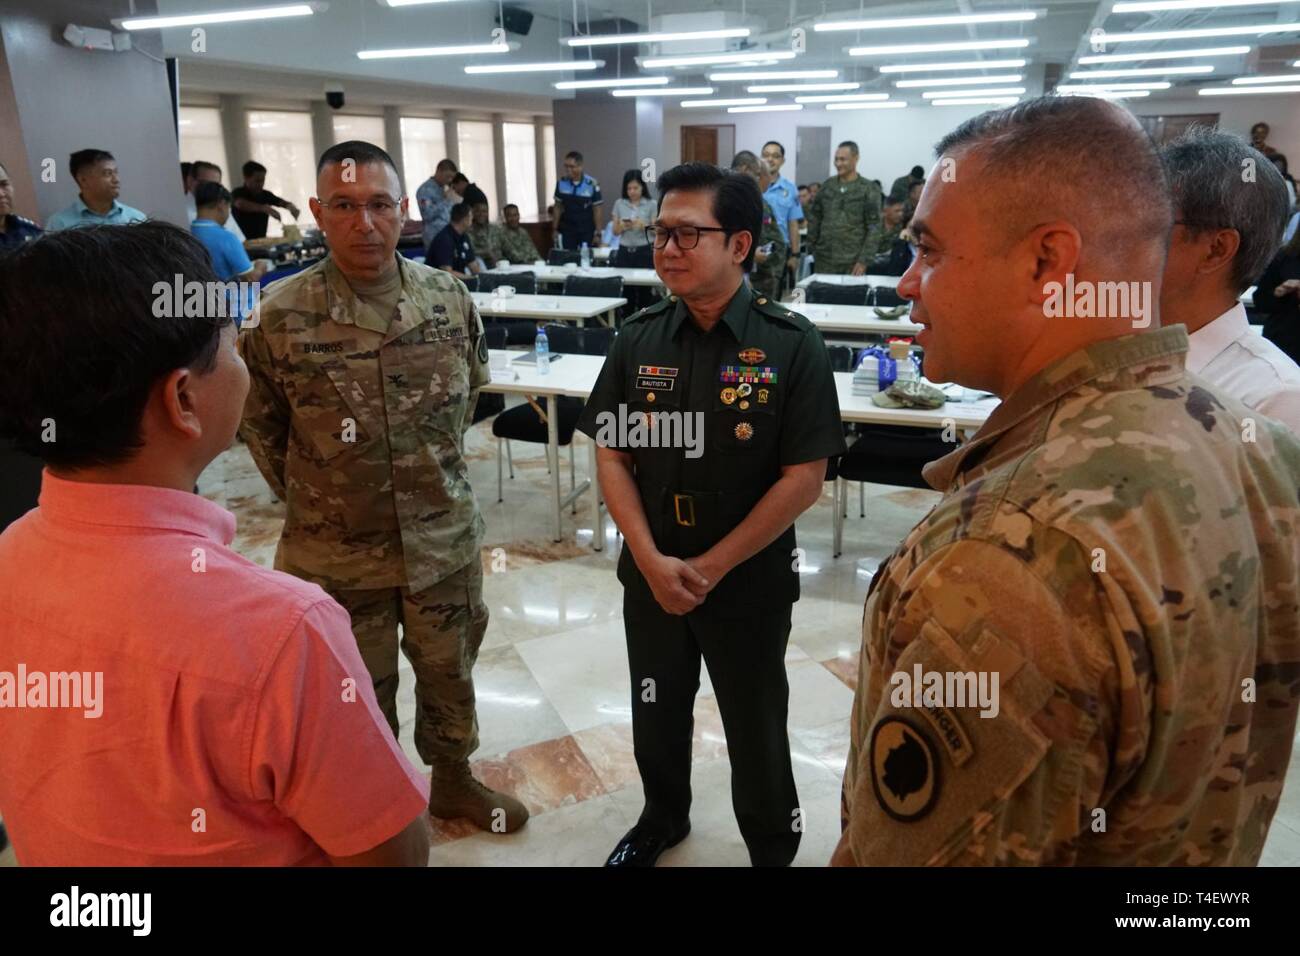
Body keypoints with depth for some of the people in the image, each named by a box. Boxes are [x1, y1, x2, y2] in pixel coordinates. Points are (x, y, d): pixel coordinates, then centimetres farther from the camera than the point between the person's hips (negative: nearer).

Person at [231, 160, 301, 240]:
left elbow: (284, 203, 3)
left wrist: (291, 207, -22)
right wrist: (264, 208, -42)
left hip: (260, 240, 5)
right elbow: (240, 204, -28)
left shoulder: (266, 195, 8)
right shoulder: (238, 193, -8)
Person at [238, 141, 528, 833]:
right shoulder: (278, 318, -14)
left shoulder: (450, 300, -6)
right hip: (334, 555, -2)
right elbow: (260, 424, 1)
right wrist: (309, 496, 6)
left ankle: (453, 780, 46)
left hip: (445, 538, 3)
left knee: (450, 672, 21)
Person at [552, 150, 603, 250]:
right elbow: (558, 207, 6)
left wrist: (598, 233, -8)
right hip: (567, 231, 2)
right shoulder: (561, 183, -3)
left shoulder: (592, 184, -11)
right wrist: (555, 229, 4)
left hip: (587, 232, -2)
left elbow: (597, 210, -6)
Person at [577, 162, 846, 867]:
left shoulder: (790, 345, -14)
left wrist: (711, 566, -15)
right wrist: (653, 561, -13)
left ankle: (773, 848, 41)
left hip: (750, 582, -3)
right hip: (651, 577, 4)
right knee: (657, 712, 22)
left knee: (755, 729, 15)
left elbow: (803, 479, -15)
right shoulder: (638, 339, -3)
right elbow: (610, 456, -1)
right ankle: (662, 818, 50)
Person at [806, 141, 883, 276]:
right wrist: (811, 249, 6)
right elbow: (815, 219, 13)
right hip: (824, 260, 3)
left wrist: (863, 261, -12)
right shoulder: (827, 185, 9)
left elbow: (874, 228, -6)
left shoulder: (869, 189, -2)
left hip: (852, 262, -3)